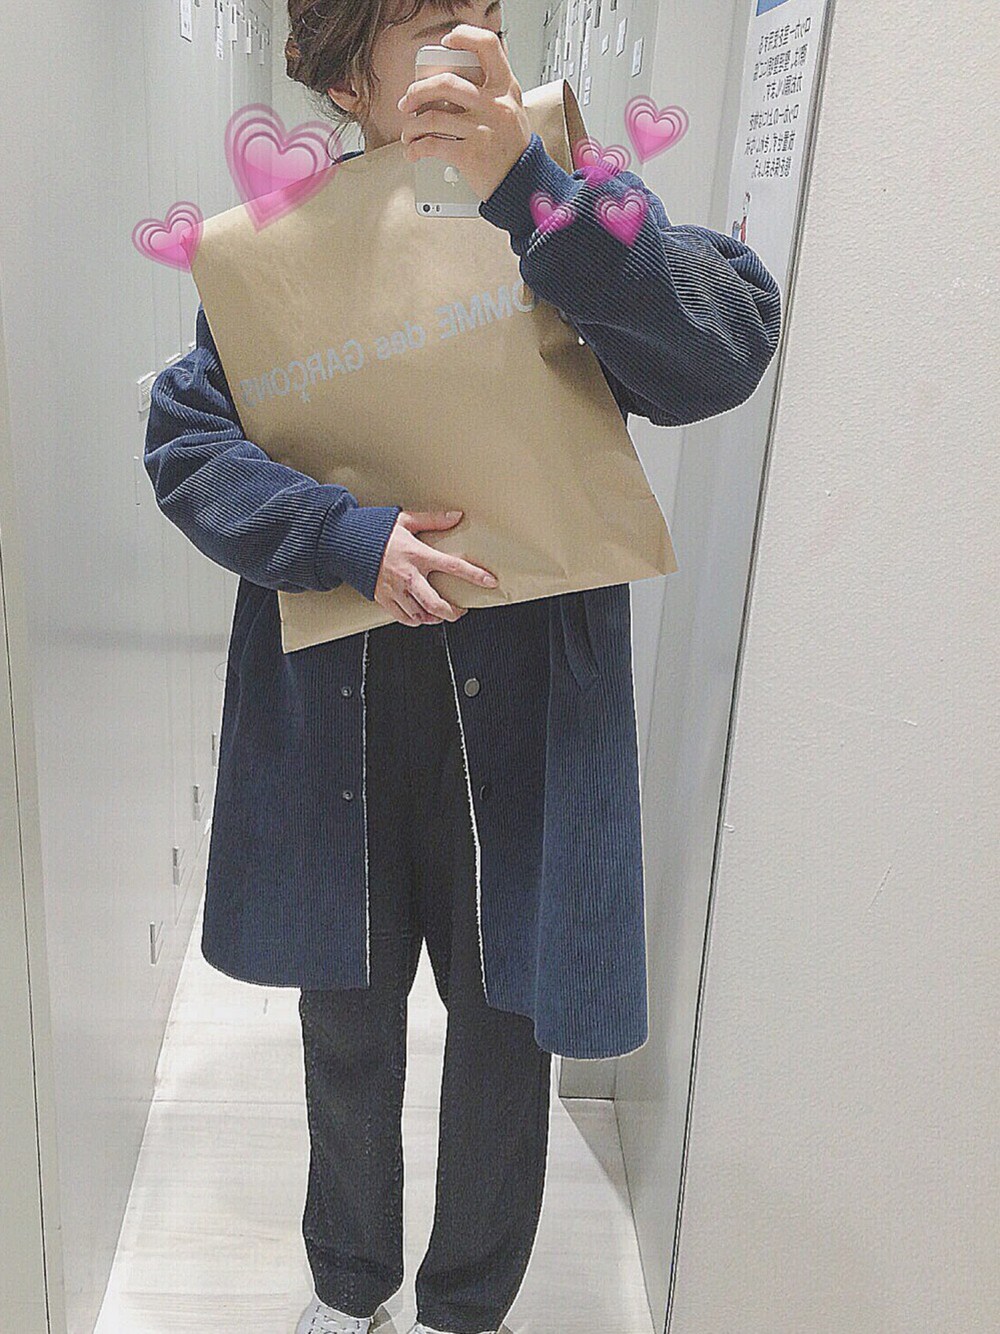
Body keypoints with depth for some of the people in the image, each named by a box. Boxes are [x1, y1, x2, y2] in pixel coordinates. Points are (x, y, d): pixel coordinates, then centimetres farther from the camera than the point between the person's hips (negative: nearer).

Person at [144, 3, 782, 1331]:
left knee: (505, 1022, 14)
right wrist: (350, 536, -21)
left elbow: (728, 351, -20)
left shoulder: (568, 215, -3)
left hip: (521, 714, -1)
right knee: (347, 1017, 20)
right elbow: (184, 439, -5)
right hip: (331, 712, 2)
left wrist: (525, 186, -30)